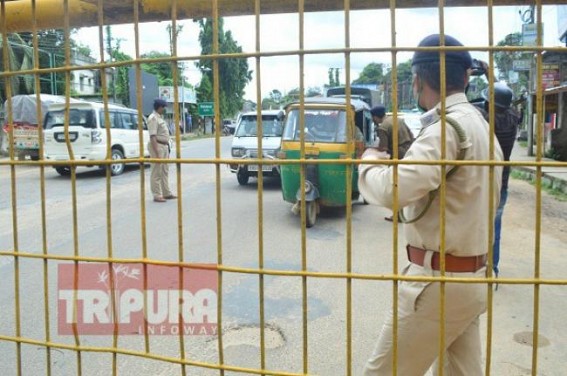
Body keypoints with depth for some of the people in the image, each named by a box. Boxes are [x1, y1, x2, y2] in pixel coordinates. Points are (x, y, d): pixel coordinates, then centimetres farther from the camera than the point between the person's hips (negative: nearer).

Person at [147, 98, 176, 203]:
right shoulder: (153, 118, -15)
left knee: (165, 171, 15)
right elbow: (153, 137, -22)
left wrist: (167, 148, 18)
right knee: (156, 172, -3)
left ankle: (166, 193, 24)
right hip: (157, 146, -10)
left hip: (164, 146, 10)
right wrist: (157, 153, -26)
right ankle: (157, 195, 3)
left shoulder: (160, 117, 16)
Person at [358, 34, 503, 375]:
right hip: (470, 277, 9)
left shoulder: (448, 126, -17)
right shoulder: (479, 124, 13)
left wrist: (370, 164, -9)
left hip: (439, 280, -9)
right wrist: (395, 164, 12)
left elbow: (393, 190, -29)